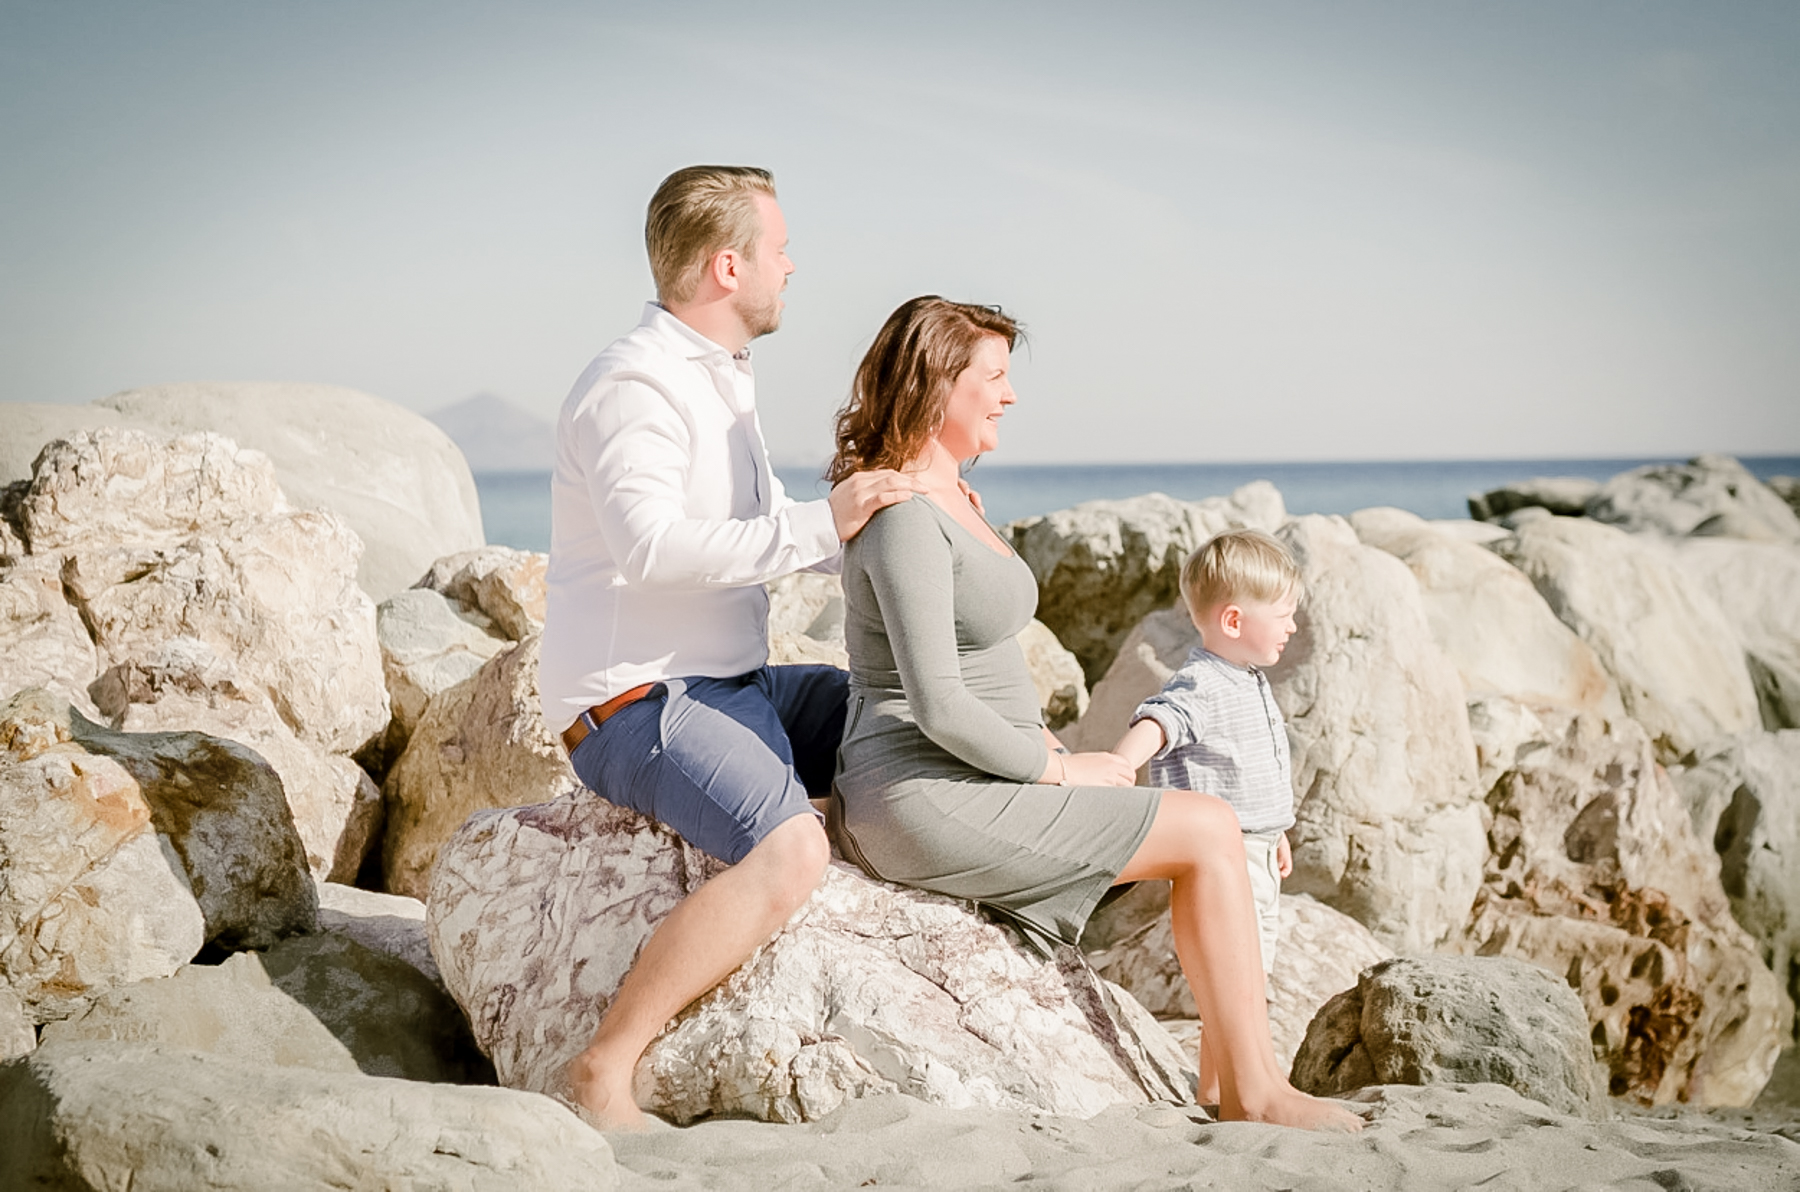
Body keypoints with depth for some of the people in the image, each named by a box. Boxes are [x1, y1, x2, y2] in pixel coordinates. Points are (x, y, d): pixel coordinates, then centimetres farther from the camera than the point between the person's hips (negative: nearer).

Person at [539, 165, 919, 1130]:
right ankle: (603, 1071, -25)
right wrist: (818, 525, -29)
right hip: (634, 705, -10)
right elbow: (652, 544, -33)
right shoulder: (634, 386, -16)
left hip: (731, 687, 10)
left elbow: (765, 534, 26)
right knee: (789, 849, -32)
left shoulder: (719, 381, 16)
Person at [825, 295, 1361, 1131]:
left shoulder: (947, 499, 15)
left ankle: (1235, 1082, 4)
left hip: (970, 781, 10)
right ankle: (1254, 1095, -3)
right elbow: (940, 708, -24)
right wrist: (1062, 769, -12)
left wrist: (1051, 750, 9)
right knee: (1209, 832, -10)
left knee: (1210, 825, 7)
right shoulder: (906, 517, -18)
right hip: (929, 796, -10)